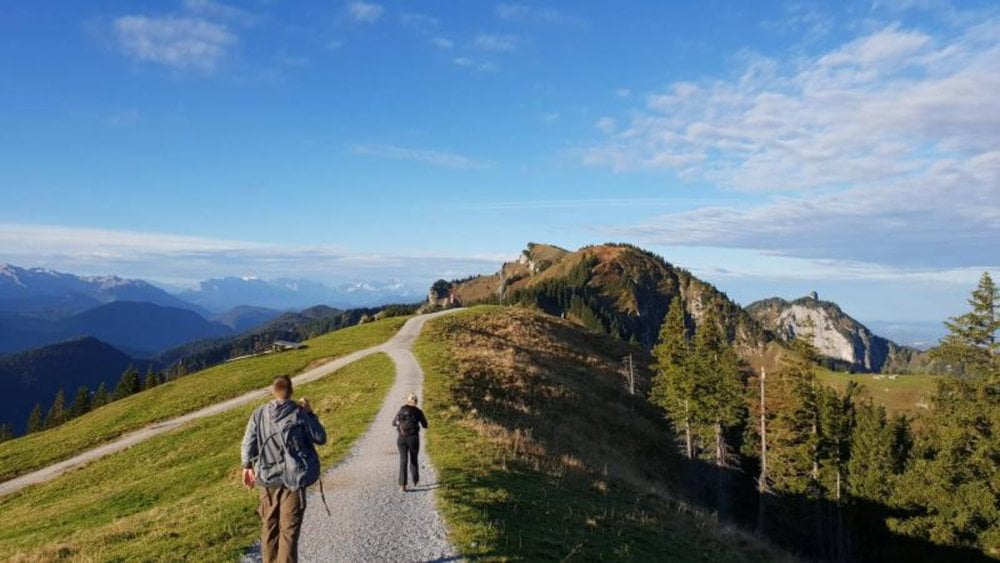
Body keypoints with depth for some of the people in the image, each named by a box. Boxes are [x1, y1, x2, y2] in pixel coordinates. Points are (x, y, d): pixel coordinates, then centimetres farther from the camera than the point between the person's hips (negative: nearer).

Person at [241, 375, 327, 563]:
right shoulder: (299, 413, -10)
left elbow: (247, 445, 2)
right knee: (289, 529, 2)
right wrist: (310, 413, 6)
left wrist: (247, 467, 17)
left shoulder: (259, 414, -2)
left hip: (268, 478, 3)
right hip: (294, 479, -3)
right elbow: (320, 438, 0)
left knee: (269, 526, 18)